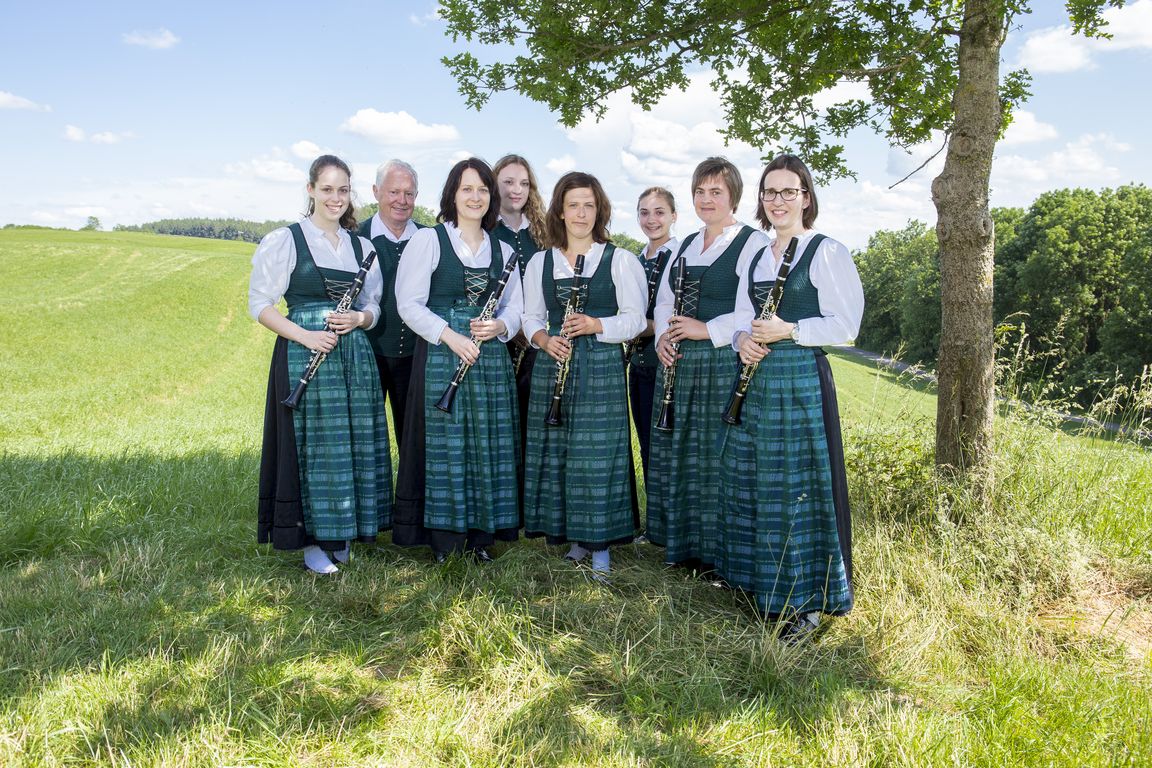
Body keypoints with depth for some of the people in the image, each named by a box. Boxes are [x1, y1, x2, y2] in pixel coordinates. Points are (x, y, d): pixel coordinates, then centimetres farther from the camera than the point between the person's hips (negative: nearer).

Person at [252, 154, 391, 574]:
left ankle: (342, 535, 22)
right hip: (305, 354, -5)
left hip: (355, 355, 5)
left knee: (354, 445, 7)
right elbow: (260, 303, -3)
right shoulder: (285, 240, -1)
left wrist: (358, 319, -7)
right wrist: (304, 335, -17)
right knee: (314, 446, -2)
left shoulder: (361, 247, 14)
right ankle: (313, 541, 11)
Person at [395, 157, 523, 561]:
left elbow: (515, 306, 15)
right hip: (441, 358, -4)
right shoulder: (428, 240, 2)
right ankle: (445, 542, 9)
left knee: (488, 447, 5)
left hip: (491, 358, 4)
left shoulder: (503, 250, 15)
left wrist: (499, 326, -8)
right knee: (445, 447, -2)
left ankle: (481, 536, 17)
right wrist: (449, 336, -17)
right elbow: (409, 303, -5)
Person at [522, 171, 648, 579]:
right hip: (553, 364, 3)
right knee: (554, 451, 4)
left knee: (597, 454, -5)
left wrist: (597, 326, -17)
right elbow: (531, 317, 13)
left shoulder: (619, 259, 3)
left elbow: (634, 318, 0)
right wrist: (545, 340, -7)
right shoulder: (540, 262, 12)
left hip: (602, 367, -3)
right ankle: (573, 539, 18)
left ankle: (600, 547, 7)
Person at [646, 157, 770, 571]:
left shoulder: (753, 243, -5)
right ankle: (680, 542, 25)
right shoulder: (686, 245, 19)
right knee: (675, 453, 11)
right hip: (678, 362, 7)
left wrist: (708, 330, -19)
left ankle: (717, 551, 10)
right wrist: (662, 336, 2)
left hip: (725, 363, -7)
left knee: (716, 456, -5)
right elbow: (664, 299, 21)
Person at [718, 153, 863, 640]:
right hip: (758, 378, 7)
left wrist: (790, 331, -20)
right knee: (751, 483, 11)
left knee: (798, 486, -4)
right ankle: (762, 583, 27)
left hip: (802, 379, -7)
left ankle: (808, 601, 9)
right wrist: (743, 340, -5)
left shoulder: (827, 252, -5)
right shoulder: (756, 258, 16)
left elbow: (846, 325, -10)